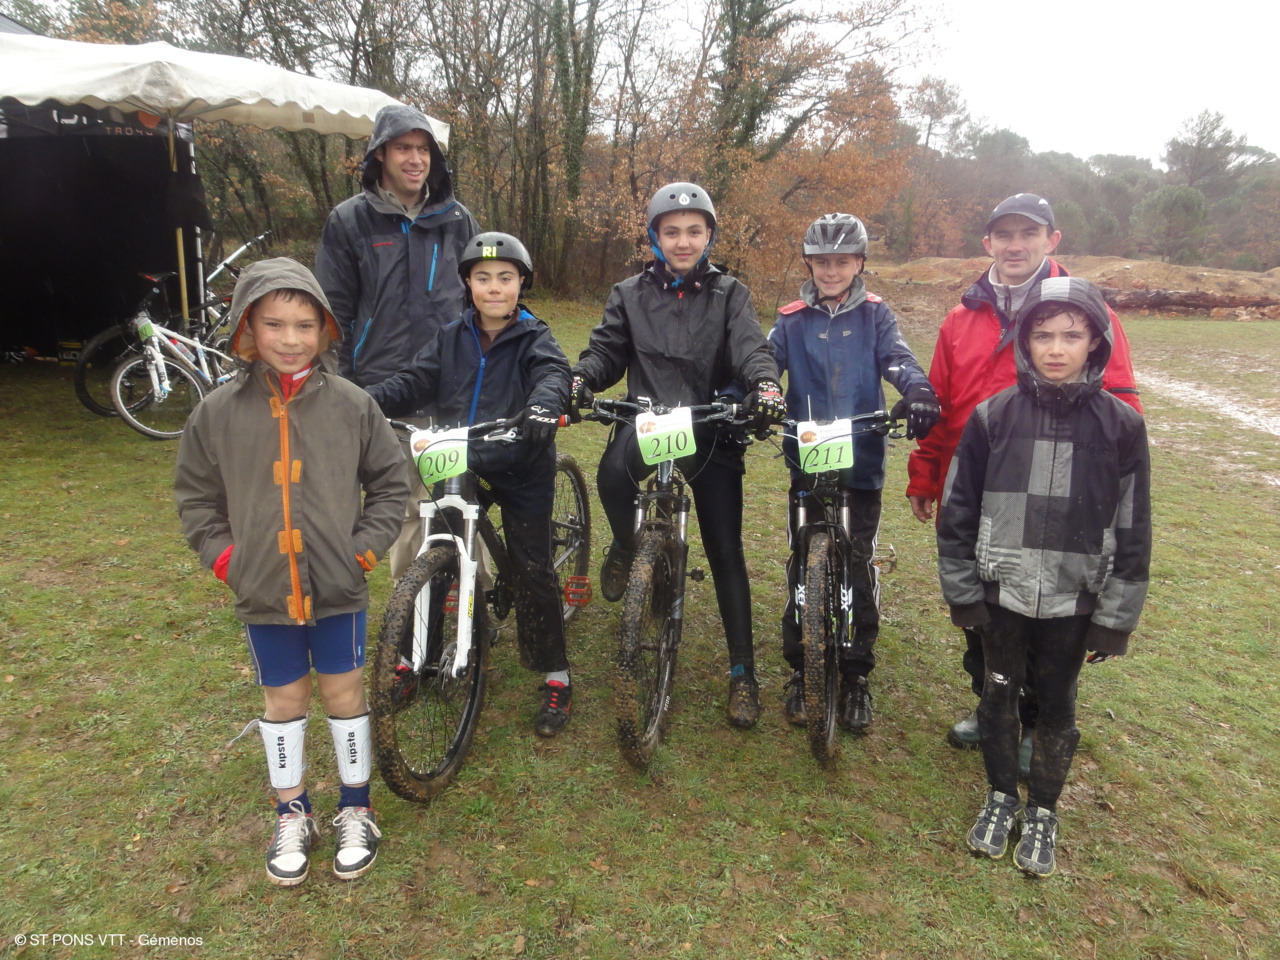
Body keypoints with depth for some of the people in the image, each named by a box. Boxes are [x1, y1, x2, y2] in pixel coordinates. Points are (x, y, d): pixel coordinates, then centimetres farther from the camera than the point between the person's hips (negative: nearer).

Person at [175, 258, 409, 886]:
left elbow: (390, 481, 2)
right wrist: (224, 557, -3)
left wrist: (366, 547, -6)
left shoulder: (351, 405, -7)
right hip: (263, 594, 1)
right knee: (283, 700, 15)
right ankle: (291, 816, 34)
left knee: (344, 694, 11)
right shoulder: (218, 413, -4)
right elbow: (195, 496, 6)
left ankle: (356, 811, 31)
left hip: (338, 589, -1)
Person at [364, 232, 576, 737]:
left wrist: (543, 406, -47)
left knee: (533, 570, -2)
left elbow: (552, 374, -23)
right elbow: (412, 382, -2)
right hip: (459, 467, 4)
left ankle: (557, 679, 11)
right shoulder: (451, 338, 7)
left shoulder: (534, 338, -3)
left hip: (521, 471, -3)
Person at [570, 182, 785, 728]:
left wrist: (765, 385, -31)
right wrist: (580, 379, -15)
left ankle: (742, 669, 13)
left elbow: (752, 348, -8)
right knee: (612, 472, -35)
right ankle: (626, 547, -1)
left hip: (712, 431, 0)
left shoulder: (729, 295, 6)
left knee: (725, 551, 1)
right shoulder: (630, 295, 11)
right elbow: (607, 351, 7)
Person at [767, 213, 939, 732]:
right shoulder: (792, 320, 8)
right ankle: (799, 670, 20)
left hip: (862, 464, 0)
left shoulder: (874, 315, 7)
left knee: (859, 568, 3)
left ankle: (856, 676, 18)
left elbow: (897, 357, -8)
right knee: (803, 567, 5)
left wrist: (919, 390, -30)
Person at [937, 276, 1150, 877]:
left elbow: (1132, 527, -2)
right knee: (998, 694, 14)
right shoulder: (992, 416, -6)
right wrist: (962, 592, -2)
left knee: (1056, 707, 13)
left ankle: (1043, 811, 35)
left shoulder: (1120, 424, -6)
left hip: (1072, 601, 0)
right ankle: (1001, 797, 37)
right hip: (1001, 592, 1)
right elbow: (957, 510, -1)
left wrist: (1115, 617, -3)